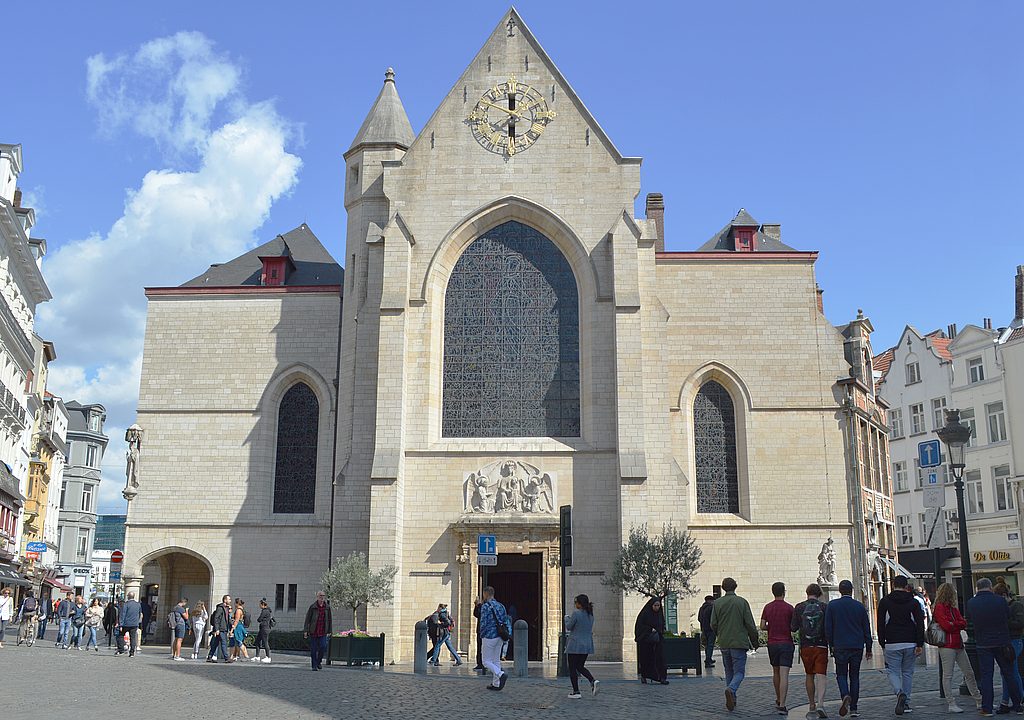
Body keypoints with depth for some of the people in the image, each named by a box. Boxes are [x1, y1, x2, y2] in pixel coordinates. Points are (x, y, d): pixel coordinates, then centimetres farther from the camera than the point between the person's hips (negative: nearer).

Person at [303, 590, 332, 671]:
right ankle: (314, 666, 13)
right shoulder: (312, 607, -2)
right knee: (313, 649, 1)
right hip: (313, 631, -2)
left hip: (323, 632, 2)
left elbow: (329, 620, 13)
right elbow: (307, 619, -1)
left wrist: (329, 631, 12)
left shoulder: (327, 607, 6)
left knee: (323, 646, -11)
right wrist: (305, 630, -6)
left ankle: (319, 661, 13)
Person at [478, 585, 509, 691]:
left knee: (486, 661, 0)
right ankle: (496, 684, 12)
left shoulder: (485, 606, -11)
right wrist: (504, 635, 17)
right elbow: (505, 621, 11)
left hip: (489, 637, -7)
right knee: (496, 660, 13)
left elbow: (483, 623, -15)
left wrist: (481, 636, -3)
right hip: (499, 637, 7)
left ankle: (501, 674, -21)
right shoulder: (501, 606, 11)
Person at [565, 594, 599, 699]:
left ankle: (576, 692, 5)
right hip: (587, 645, 7)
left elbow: (569, 627, -8)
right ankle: (592, 681, -5)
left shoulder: (576, 613, -16)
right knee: (580, 666, 18)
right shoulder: (590, 614, 7)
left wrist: (567, 618, 12)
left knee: (572, 668, 5)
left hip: (575, 645, -7)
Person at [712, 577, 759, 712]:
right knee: (739, 672, 0)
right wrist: (754, 641, 6)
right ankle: (731, 689, -27)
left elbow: (713, 624, 1)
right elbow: (750, 624, -5)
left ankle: (732, 700, 15)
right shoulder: (742, 602, -4)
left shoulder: (717, 603, 2)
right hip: (739, 643, -3)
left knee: (729, 672, 17)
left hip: (724, 644, 3)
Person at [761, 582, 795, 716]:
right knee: (784, 675, -8)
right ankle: (782, 705, -15)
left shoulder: (768, 607, 2)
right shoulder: (789, 608, -8)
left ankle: (778, 700, 31)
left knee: (776, 672, 20)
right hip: (786, 643, -4)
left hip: (772, 643, 4)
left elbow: (762, 626, 1)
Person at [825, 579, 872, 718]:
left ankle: (845, 696, -19)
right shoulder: (860, 606, 1)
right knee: (854, 675, 10)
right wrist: (868, 648, 13)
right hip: (857, 646, 2)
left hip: (840, 646, -2)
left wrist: (831, 645, 8)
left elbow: (828, 628, -2)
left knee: (841, 674, 9)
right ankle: (853, 708, 9)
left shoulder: (831, 606, -3)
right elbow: (866, 629, 6)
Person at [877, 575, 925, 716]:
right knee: (908, 673, 13)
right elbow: (920, 624, -2)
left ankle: (900, 693, -23)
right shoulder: (914, 602, 4)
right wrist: (920, 644, -2)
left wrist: (882, 644, 9)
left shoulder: (884, 602, 1)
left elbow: (881, 624, 2)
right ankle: (906, 702, 15)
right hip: (910, 644, 2)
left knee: (893, 672, 3)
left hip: (892, 645, -2)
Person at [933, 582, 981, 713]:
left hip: (958, 644, 9)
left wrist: (952, 624, -7)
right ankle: (951, 704, 1)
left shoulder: (953, 607, 17)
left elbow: (964, 623, 8)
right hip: (947, 645, -8)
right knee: (948, 675, -3)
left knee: (969, 673, 12)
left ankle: (979, 701, 21)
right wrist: (958, 625, 0)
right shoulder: (939, 608, -8)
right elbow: (947, 626, -16)